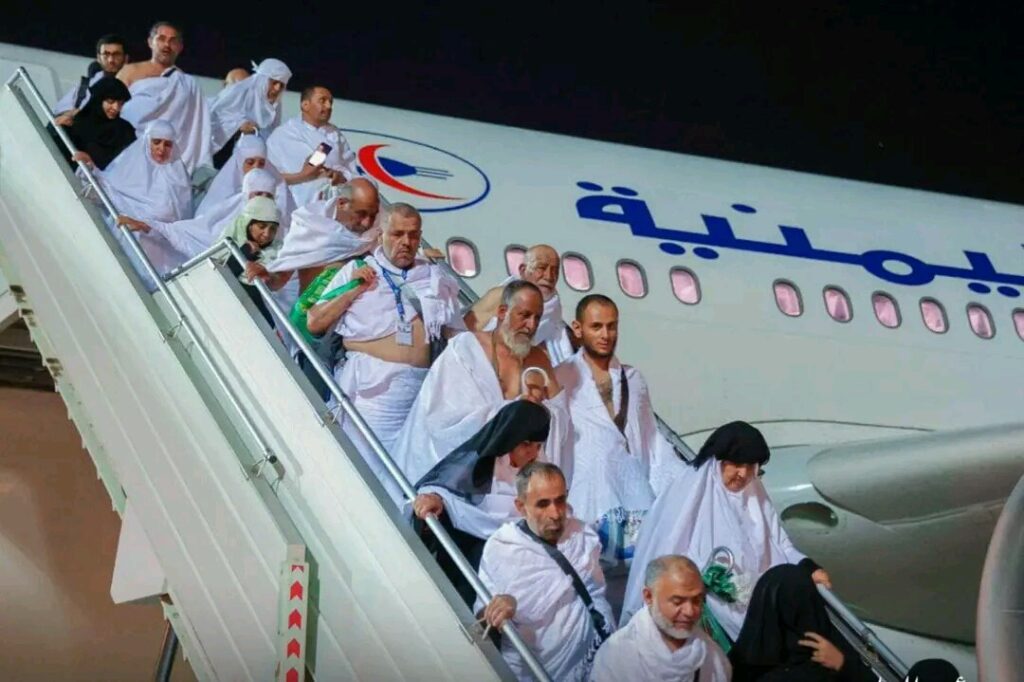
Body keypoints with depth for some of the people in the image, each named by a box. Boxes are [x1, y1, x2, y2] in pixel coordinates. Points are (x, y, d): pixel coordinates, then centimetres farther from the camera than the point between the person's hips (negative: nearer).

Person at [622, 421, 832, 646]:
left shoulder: (753, 493, 9)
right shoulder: (688, 492, -10)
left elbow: (778, 544, 9)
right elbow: (666, 553, -12)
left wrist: (809, 568, -8)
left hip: (754, 592, 6)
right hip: (699, 597, -6)